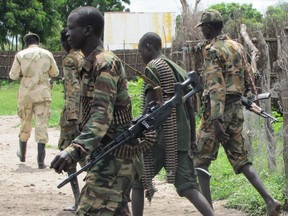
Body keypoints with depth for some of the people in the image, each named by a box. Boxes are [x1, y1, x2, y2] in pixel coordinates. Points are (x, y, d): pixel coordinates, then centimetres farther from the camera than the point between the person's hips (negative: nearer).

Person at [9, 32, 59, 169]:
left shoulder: (20, 55, -3)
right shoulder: (47, 54, 0)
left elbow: (13, 75, -1)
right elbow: (55, 73, 11)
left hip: (26, 93, 1)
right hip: (43, 94, 0)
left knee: (25, 123, 17)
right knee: (42, 124, -2)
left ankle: (22, 154, 34)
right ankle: (40, 160, -11)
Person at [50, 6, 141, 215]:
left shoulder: (105, 63, -17)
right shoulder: (93, 64, 14)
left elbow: (102, 113, -29)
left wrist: (75, 149, -42)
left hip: (114, 158, -11)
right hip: (110, 156, 11)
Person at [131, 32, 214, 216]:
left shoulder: (153, 67, -5)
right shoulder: (179, 70, 18)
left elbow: (150, 105, -14)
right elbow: (190, 108, 18)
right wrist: (192, 139, 22)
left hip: (159, 138, -7)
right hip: (181, 139, 7)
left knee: (138, 181, 9)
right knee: (188, 187, 2)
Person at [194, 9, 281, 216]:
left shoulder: (212, 50, -13)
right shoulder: (237, 47, 11)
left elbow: (216, 87, -21)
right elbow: (248, 80, 15)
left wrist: (216, 120, -26)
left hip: (218, 110, -7)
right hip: (236, 108, 7)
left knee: (201, 160, 3)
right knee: (240, 158, 11)